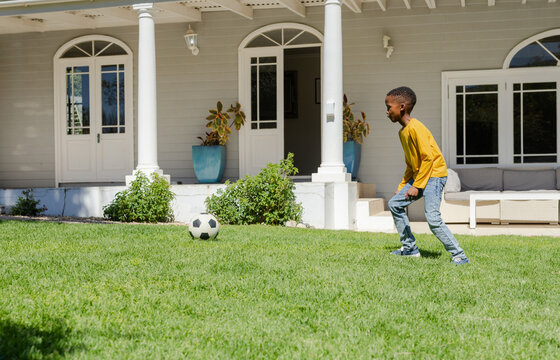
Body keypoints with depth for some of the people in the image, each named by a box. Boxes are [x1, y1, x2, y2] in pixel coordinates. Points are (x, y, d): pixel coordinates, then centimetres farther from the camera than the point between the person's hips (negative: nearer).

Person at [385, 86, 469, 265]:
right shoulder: (402, 131, 12)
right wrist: (402, 187, 19)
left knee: (433, 218, -20)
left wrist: (417, 186, -20)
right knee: (394, 204, 10)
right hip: (418, 174, 10)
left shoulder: (415, 128, -18)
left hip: (434, 174, -10)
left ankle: (459, 255, -12)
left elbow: (428, 157, -22)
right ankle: (410, 248, 17)